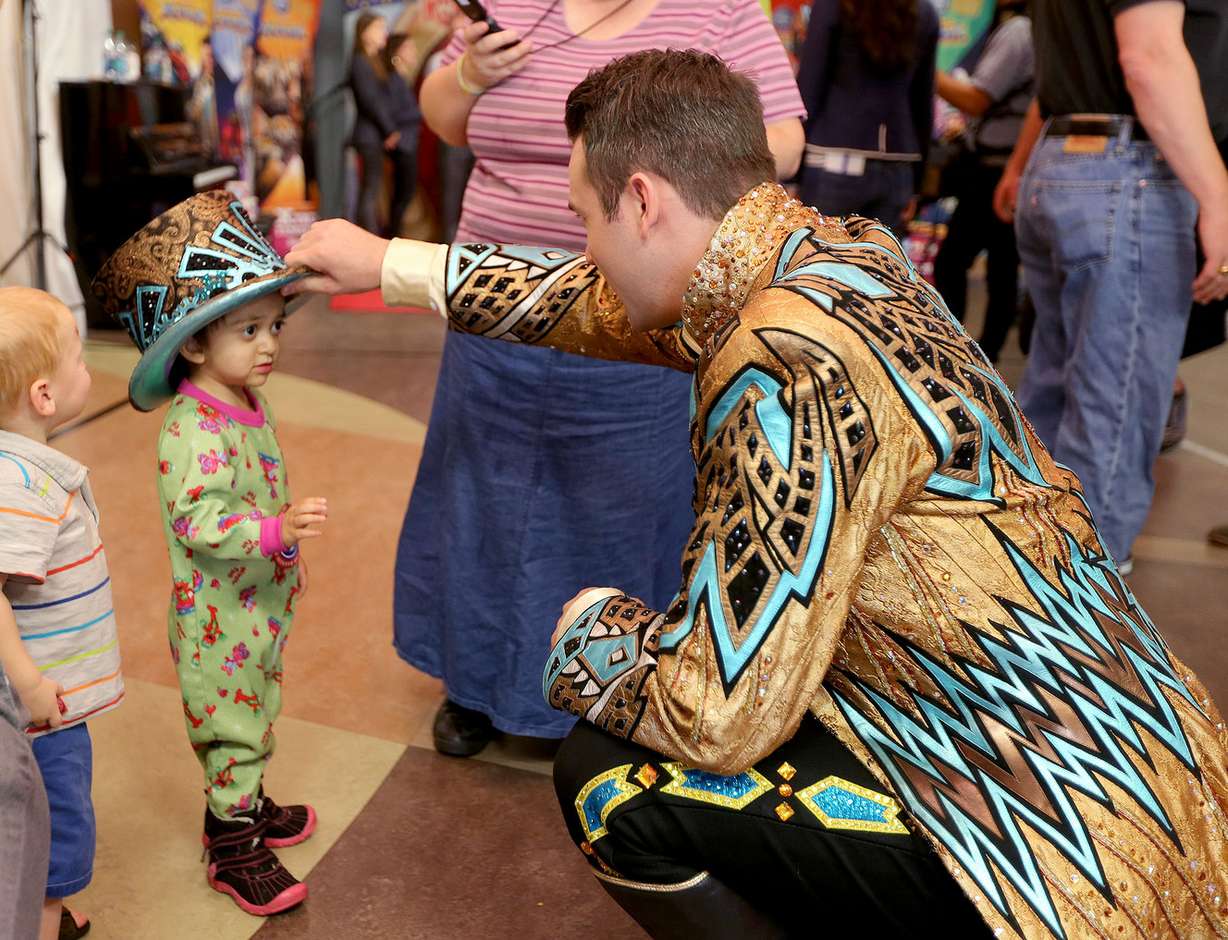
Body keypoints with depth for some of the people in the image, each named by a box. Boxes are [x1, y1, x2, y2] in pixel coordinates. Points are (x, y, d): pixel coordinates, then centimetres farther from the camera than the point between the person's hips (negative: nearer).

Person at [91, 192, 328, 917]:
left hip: (261, 603, 9)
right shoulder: (191, 428, -26)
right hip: (217, 616, -9)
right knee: (232, 725, 4)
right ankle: (234, 851, 19)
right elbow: (197, 521, -32)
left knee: (256, 714, 24)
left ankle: (245, 803, 43)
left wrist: (288, 559, 24)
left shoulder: (251, 406, 4)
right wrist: (278, 529, -41)